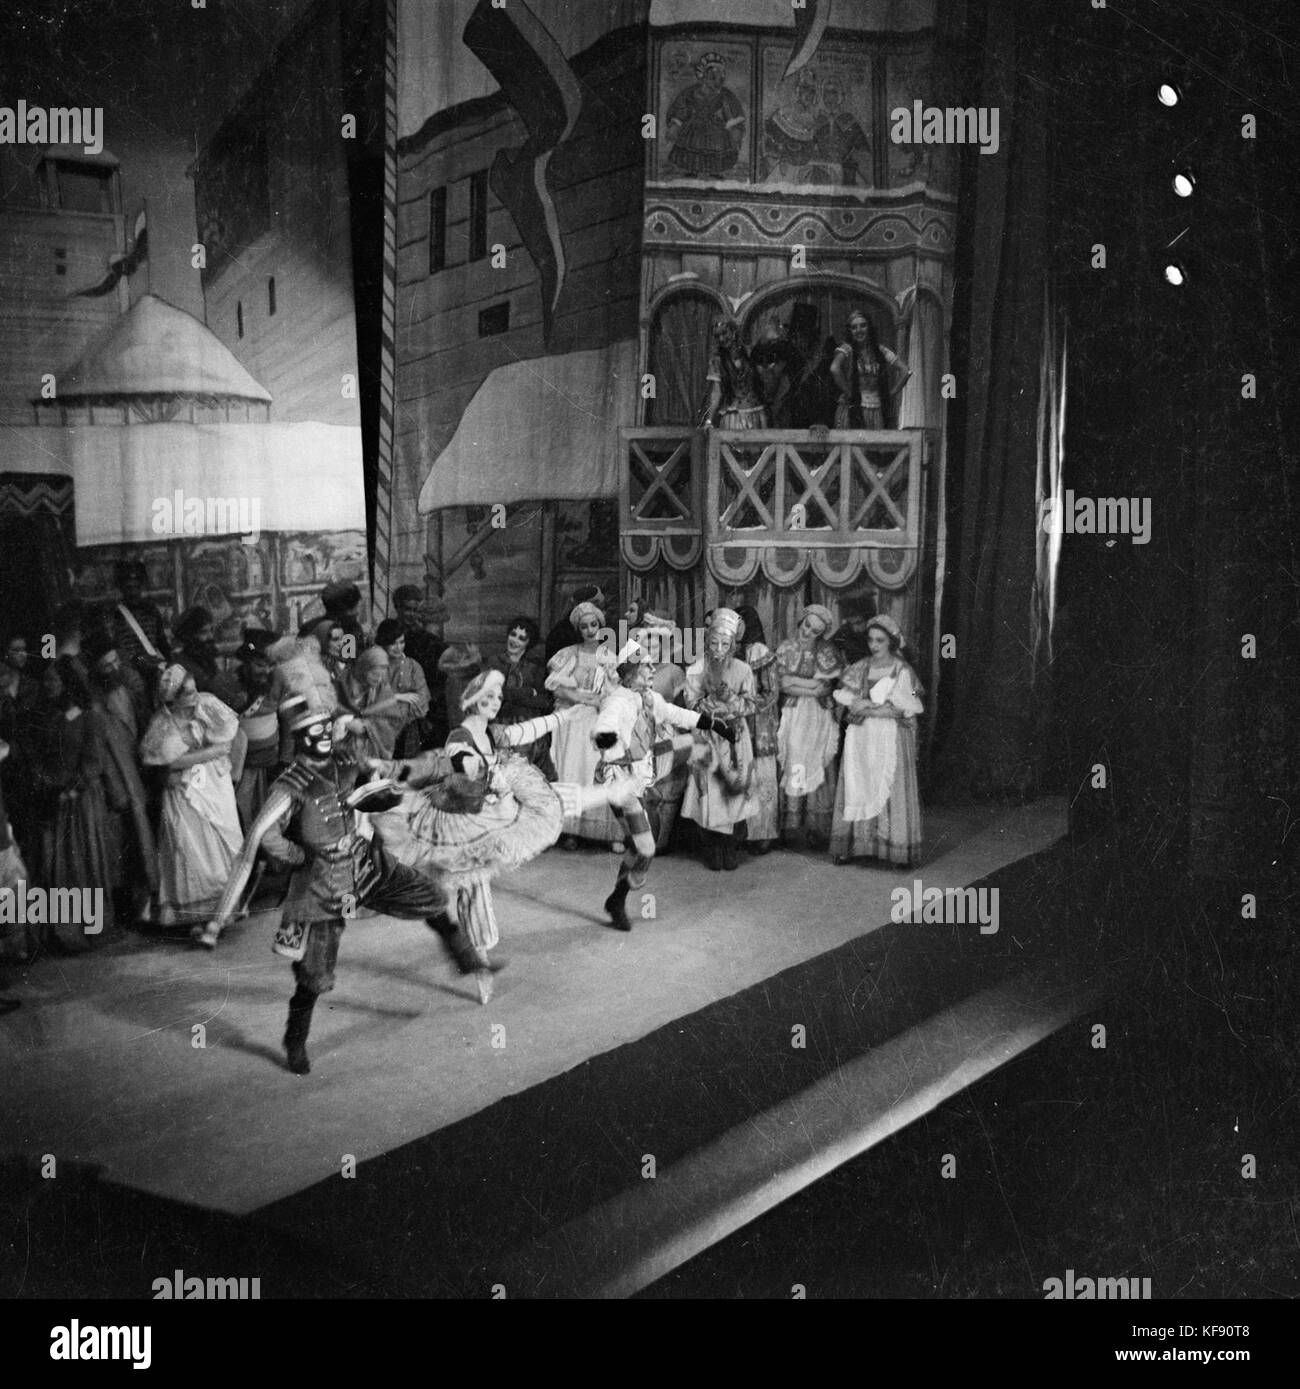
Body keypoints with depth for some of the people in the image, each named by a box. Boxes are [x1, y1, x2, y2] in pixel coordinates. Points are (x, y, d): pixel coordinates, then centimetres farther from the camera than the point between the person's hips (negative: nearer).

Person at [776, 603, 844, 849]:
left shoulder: (827, 652, 3)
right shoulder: (785, 648, 4)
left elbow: (824, 688, -6)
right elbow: (783, 684, -5)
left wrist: (794, 680, -7)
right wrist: (812, 683, -10)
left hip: (820, 718, 0)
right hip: (792, 717, 0)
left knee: (818, 771, -1)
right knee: (792, 769, -5)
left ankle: (816, 829, 3)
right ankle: (791, 826, 1)